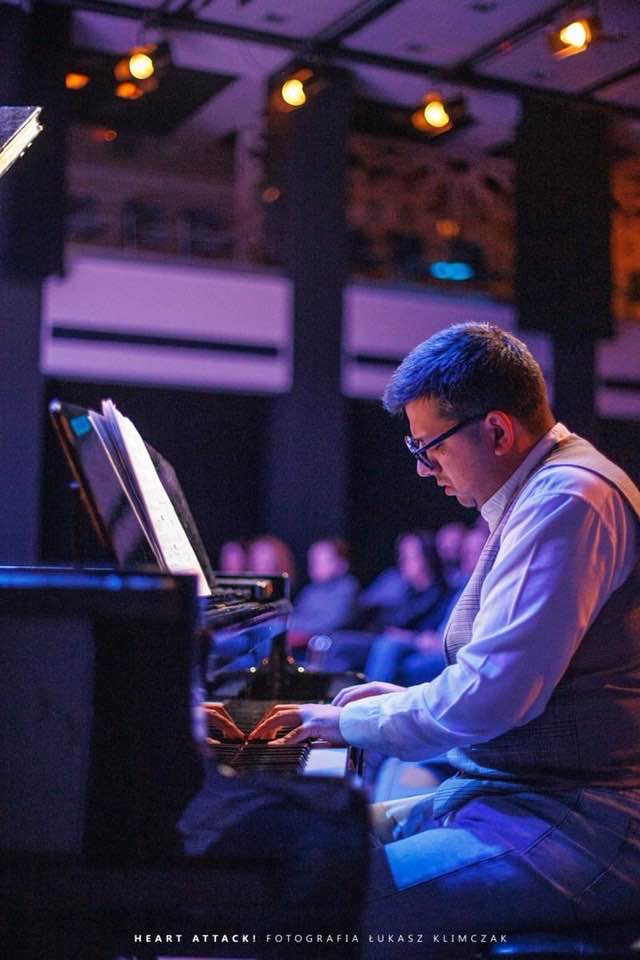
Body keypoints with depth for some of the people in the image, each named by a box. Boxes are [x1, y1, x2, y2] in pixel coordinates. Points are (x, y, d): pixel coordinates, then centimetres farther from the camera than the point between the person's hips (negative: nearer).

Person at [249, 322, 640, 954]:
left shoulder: (568, 500, -17)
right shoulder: (536, 496, 17)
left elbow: (487, 701, -23)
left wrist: (351, 721, -9)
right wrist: (402, 700, 16)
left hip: (579, 828, -11)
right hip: (514, 797, 11)